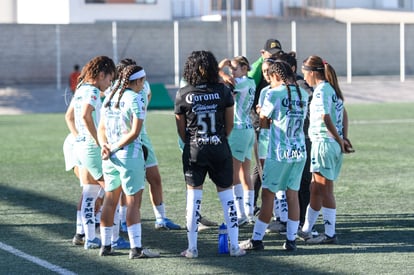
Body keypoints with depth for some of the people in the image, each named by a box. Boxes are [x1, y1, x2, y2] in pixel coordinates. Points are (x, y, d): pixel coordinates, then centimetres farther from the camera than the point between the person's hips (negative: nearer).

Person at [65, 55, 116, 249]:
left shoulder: (80, 90, 14)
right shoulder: (92, 91, -14)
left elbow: (68, 116, 25)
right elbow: (86, 116, -28)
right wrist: (98, 141, -23)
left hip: (80, 145, 9)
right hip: (92, 147, -9)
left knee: (89, 193, 11)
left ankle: (90, 238, 14)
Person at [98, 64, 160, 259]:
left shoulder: (110, 98, 11)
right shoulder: (135, 99, -11)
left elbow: (101, 129, 9)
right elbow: (134, 132, -17)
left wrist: (105, 146, -6)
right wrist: (115, 148, -12)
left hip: (110, 158, 7)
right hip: (130, 156, -7)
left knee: (110, 201, 12)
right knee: (133, 202, -5)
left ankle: (105, 246, 17)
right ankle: (136, 248, -6)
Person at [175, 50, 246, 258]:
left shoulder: (183, 95, -6)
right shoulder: (223, 91, -4)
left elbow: (181, 129, 2)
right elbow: (229, 125, 5)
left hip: (194, 152, -1)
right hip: (220, 150, 1)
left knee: (193, 197, 5)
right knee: (226, 195, 8)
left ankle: (192, 248, 7)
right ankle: (234, 246, 9)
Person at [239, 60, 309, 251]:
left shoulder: (275, 93, -9)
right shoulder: (303, 94, 8)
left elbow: (263, 123, -2)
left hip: (279, 153, -5)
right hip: (299, 151, 5)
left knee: (268, 195, 0)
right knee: (292, 195, 8)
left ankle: (257, 239, 4)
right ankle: (291, 239, 7)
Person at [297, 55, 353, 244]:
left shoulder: (321, 90, -14)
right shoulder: (332, 88, 13)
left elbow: (326, 118, -20)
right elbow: (343, 114, 15)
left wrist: (339, 140, -12)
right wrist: (343, 138, 9)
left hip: (324, 142, -9)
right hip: (334, 145, 9)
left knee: (323, 190, -2)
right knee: (315, 188, 16)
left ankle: (330, 234, 1)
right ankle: (306, 230, 24)